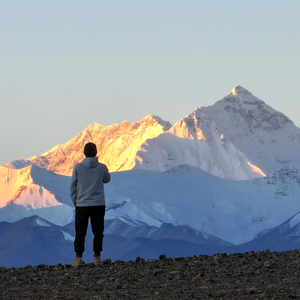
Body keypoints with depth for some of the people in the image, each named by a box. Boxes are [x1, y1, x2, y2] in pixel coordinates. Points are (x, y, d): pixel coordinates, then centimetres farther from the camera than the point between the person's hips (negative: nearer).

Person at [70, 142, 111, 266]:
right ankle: (97, 256, 9)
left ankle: (78, 257, 3)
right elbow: (107, 180, 16)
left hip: (82, 205, 0)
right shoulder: (102, 167, -5)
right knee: (98, 231, 8)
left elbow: (73, 186, 0)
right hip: (98, 204, 0)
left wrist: (75, 201, 11)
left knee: (80, 232, 5)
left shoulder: (78, 167, -6)